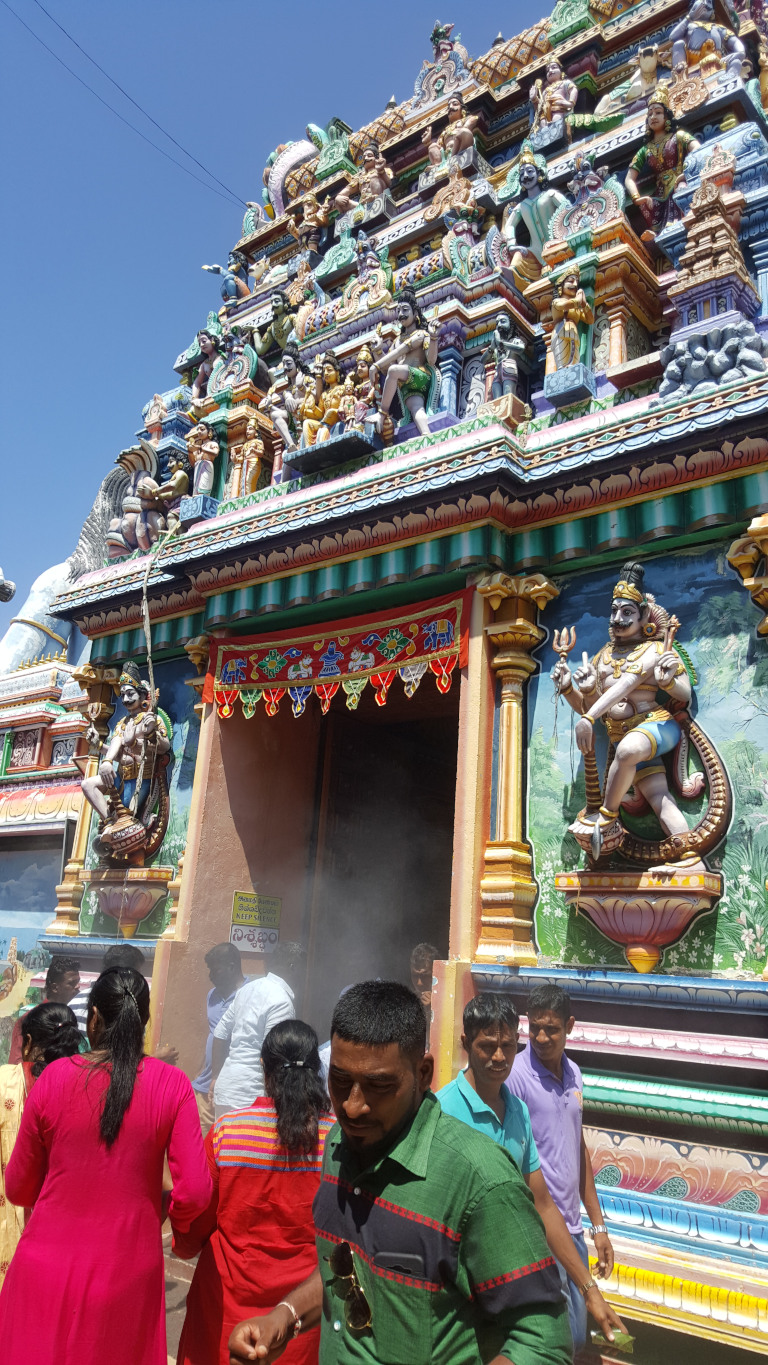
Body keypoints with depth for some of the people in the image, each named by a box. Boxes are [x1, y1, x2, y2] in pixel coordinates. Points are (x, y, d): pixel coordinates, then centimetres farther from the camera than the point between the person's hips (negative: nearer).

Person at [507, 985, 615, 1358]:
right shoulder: (515, 1075, -16)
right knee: (560, 1339, -4)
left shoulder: (574, 1074, 7)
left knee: (576, 1338, 16)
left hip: (573, 1229, 7)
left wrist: (597, 1225, 17)